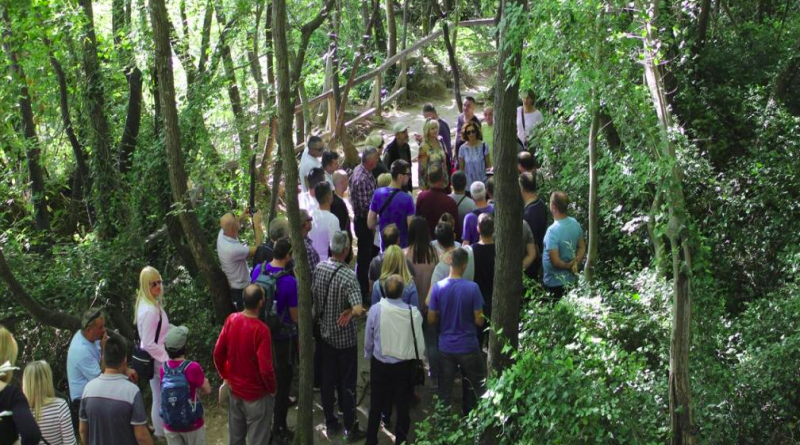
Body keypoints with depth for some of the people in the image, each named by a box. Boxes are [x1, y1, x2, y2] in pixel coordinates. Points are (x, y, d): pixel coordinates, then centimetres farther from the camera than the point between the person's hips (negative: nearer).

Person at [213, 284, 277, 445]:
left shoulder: (231, 319, -9)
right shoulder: (261, 329, -25)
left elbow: (218, 353, -1)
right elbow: (265, 369, -24)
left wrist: (225, 377, 14)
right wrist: (273, 389, -6)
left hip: (234, 390, 6)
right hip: (257, 395, -6)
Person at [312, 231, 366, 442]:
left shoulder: (319, 267, -8)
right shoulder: (348, 276, -26)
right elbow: (358, 309, -34)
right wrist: (349, 313, -15)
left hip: (325, 334, 5)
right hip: (345, 338, -5)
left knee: (328, 380, 16)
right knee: (348, 383, 7)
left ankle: (330, 423, 28)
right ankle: (350, 428, 16)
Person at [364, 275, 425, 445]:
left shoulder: (375, 310, -17)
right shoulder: (413, 312, -20)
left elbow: (368, 339, -6)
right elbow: (420, 343, -12)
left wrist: (368, 355, 13)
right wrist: (417, 358, 8)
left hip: (379, 364, 1)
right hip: (404, 365, -1)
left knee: (376, 404, 16)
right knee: (403, 406, 15)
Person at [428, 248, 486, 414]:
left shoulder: (438, 287, -10)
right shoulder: (472, 288, -17)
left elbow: (431, 319, -4)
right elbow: (478, 320, -13)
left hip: (446, 347, 2)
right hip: (468, 347, -2)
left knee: (445, 388, 12)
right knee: (474, 386, 19)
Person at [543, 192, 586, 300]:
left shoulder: (552, 230, -27)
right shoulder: (575, 223, -3)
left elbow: (555, 262, -27)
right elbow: (582, 248, 7)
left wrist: (569, 266, -10)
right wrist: (575, 264, -6)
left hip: (555, 282, -7)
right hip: (571, 279, 7)